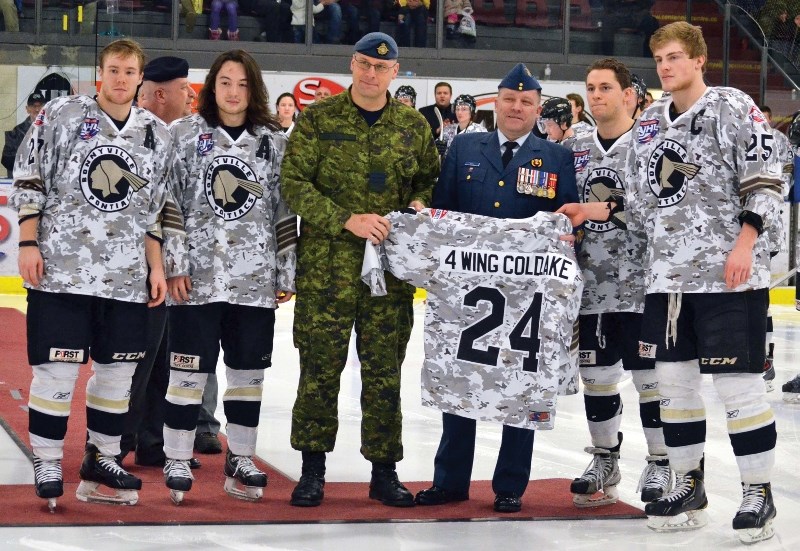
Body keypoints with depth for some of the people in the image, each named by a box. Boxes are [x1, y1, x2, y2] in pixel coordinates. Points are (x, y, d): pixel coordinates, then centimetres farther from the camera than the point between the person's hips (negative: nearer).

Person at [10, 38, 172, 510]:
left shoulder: (158, 134, 9)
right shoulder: (61, 115, -1)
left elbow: (155, 209, 13)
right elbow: (29, 182, 0)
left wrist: (156, 266, 9)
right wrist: (28, 244, -7)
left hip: (127, 277, 4)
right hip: (61, 270, -3)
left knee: (118, 370, 6)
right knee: (58, 368, -4)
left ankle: (102, 462, 19)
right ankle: (48, 466, 8)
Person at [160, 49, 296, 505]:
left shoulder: (274, 142, 8)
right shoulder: (184, 135, 2)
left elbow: (284, 211, 9)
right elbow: (168, 203, -1)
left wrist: (287, 273, 7)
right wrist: (174, 264, -8)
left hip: (256, 279, 3)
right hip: (198, 276, -2)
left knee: (249, 370, 8)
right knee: (191, 369, 1)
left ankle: (241, 459, 19)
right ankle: (178, 461, 10)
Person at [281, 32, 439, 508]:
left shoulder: (414, 125, 7)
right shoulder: (319, 119, 0)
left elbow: (433, 179, 19)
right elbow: (294, 183, -5)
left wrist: (420, 203, -4)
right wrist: (347, 220, -15)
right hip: (326, 263, -2)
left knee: (384, 370, 6)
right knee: (320, 365, 2)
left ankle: (384, 471, 16)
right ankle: (313, 469, 13)